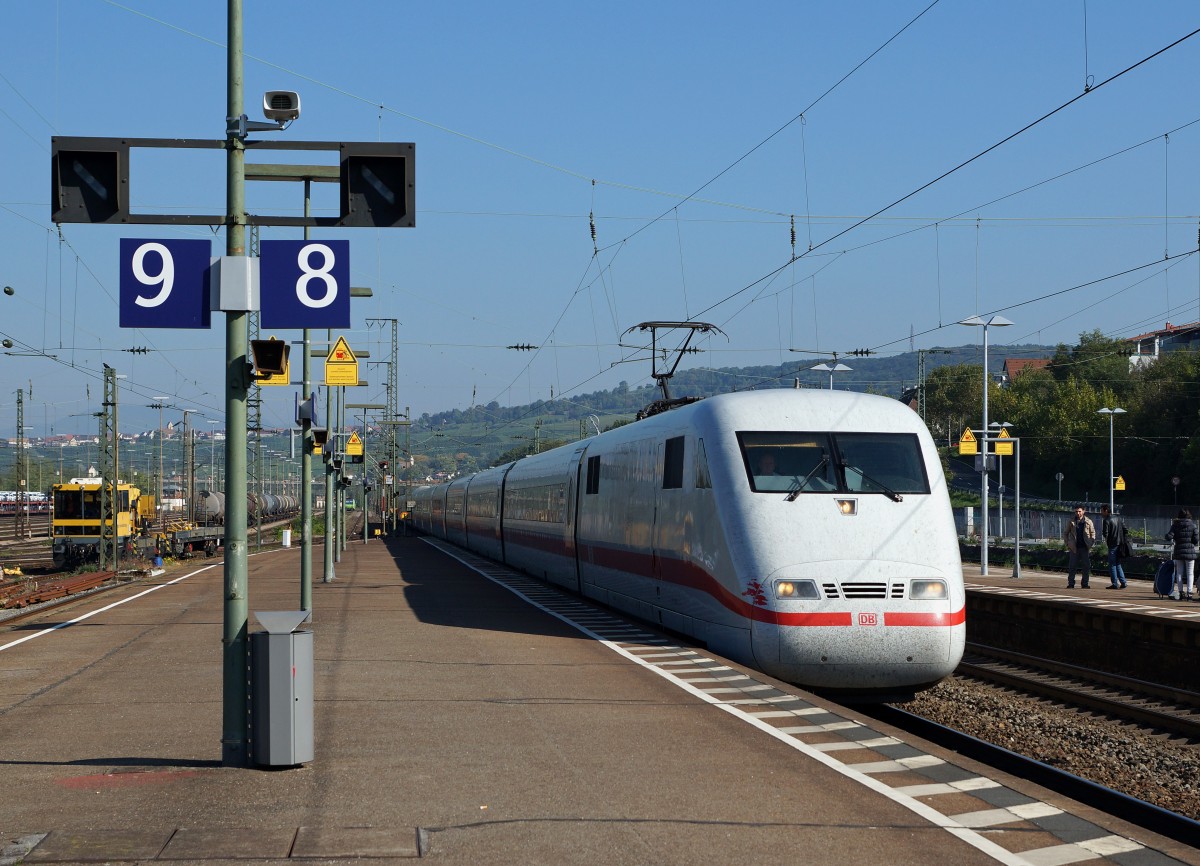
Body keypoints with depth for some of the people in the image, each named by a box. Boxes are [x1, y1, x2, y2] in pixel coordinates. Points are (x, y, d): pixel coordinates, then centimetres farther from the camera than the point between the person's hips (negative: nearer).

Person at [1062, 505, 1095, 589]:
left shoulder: (1088, 522, 5)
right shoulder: (1071, 522, 5)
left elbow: (1093, 533, 11)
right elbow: (1065, 533, 12)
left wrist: (1091, 543, -1)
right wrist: (1067, 544, 2)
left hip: (1085, 547, 0)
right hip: (1074, 548, 0)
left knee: (1086, 566, 2)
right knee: (1072, 566, -1)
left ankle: (1085, 584, 10)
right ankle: (1071, 584, 3)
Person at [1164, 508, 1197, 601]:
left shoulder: (1175, 525, -1)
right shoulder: (1192, 525, -5)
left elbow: (1169, 537, -10)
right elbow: (1196, 540, -5)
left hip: (1178, 551, 2)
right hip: (1190, 551, -2)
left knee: (1179, 573, 10)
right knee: (1190, 573, 3)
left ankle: (1180, 592, 8)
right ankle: (1189, 592, -5)